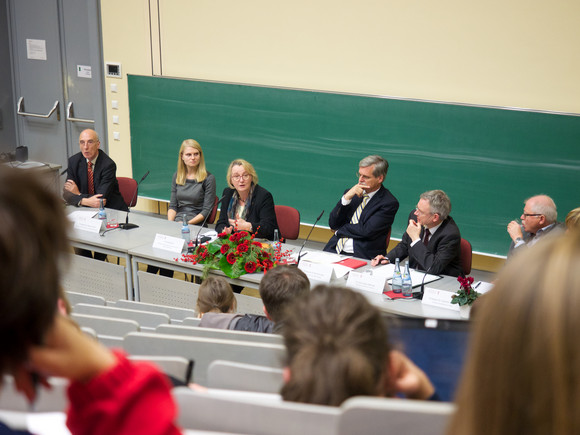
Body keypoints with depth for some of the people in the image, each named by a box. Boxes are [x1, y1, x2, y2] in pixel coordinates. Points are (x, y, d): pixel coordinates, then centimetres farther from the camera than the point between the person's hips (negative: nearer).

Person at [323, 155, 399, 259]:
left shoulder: (389, 203, -4)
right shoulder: (352, 193, 14)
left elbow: (367, 231, -13)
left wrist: (340, 230, 1)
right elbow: (333, 224, 6)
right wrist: (346, 198, -6)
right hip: (335, 250, 5)